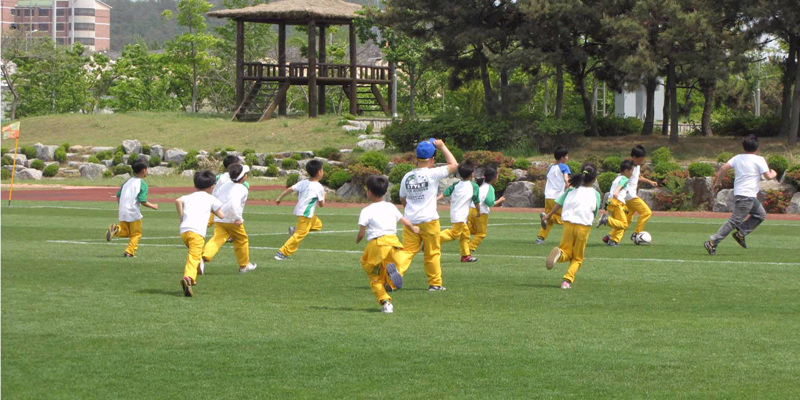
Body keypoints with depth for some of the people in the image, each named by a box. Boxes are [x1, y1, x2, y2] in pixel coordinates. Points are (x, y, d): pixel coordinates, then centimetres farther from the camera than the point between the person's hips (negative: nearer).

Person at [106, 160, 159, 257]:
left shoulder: (127, 182, 13)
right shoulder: (142, 184, -7)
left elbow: (118, 196, 13)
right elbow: (143, 201, -15)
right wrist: (153, 206, 0)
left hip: (123, 212, 5)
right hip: (134, 213, -5)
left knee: (125, 232, 18)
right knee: (136, 233, 10)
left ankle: (116, 229, -12)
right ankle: (130, 251, 3)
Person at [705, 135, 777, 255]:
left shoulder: (738, 158, 12)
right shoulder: (759, 160, -5)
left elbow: (723, 168, 3)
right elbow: (768, 176, -8)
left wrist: (718, 182, 12)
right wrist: (773, 174, 14)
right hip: (747, 195, -8)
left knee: (761, 214, 22)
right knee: (735, 221, -9)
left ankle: (740, 233, 13)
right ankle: (712, 243, -14)